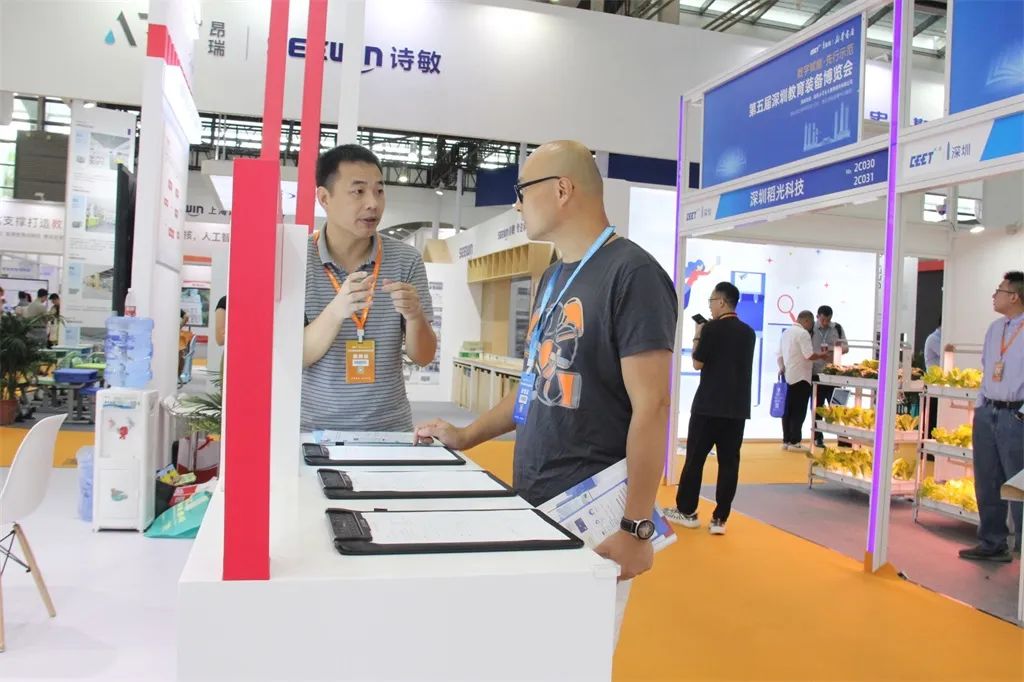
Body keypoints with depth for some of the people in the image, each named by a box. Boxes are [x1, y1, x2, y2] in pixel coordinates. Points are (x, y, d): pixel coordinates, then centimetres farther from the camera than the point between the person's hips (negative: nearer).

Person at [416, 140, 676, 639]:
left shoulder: (631, 273, -14)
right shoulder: (553, 278, 13)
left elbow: (650, 406, -19)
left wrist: (637, 527, -21)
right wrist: (467, 437, 16)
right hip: (532, 504, 8)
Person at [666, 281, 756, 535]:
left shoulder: (711, 328, -10)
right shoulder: (748, 332, 9)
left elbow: (698, 363, -6)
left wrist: (698, 337, 7)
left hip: (709, 405, -5)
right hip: (738, 406, 5)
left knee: (695, 458, 6)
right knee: (729, 461, 4)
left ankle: (686, 511, 15)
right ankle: (720, 518, 5)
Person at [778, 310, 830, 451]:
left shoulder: (786, 332, 13)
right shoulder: (803, 333, -14)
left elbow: (780, 354, 16)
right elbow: (809, 355, -20)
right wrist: (822, 355, -3)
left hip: (788, 376, 8)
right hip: (800, 377, -8)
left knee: (788, 410, 10)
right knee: (799, 411, -3)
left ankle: (786, 440, 13)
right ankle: (794, 442, -1)